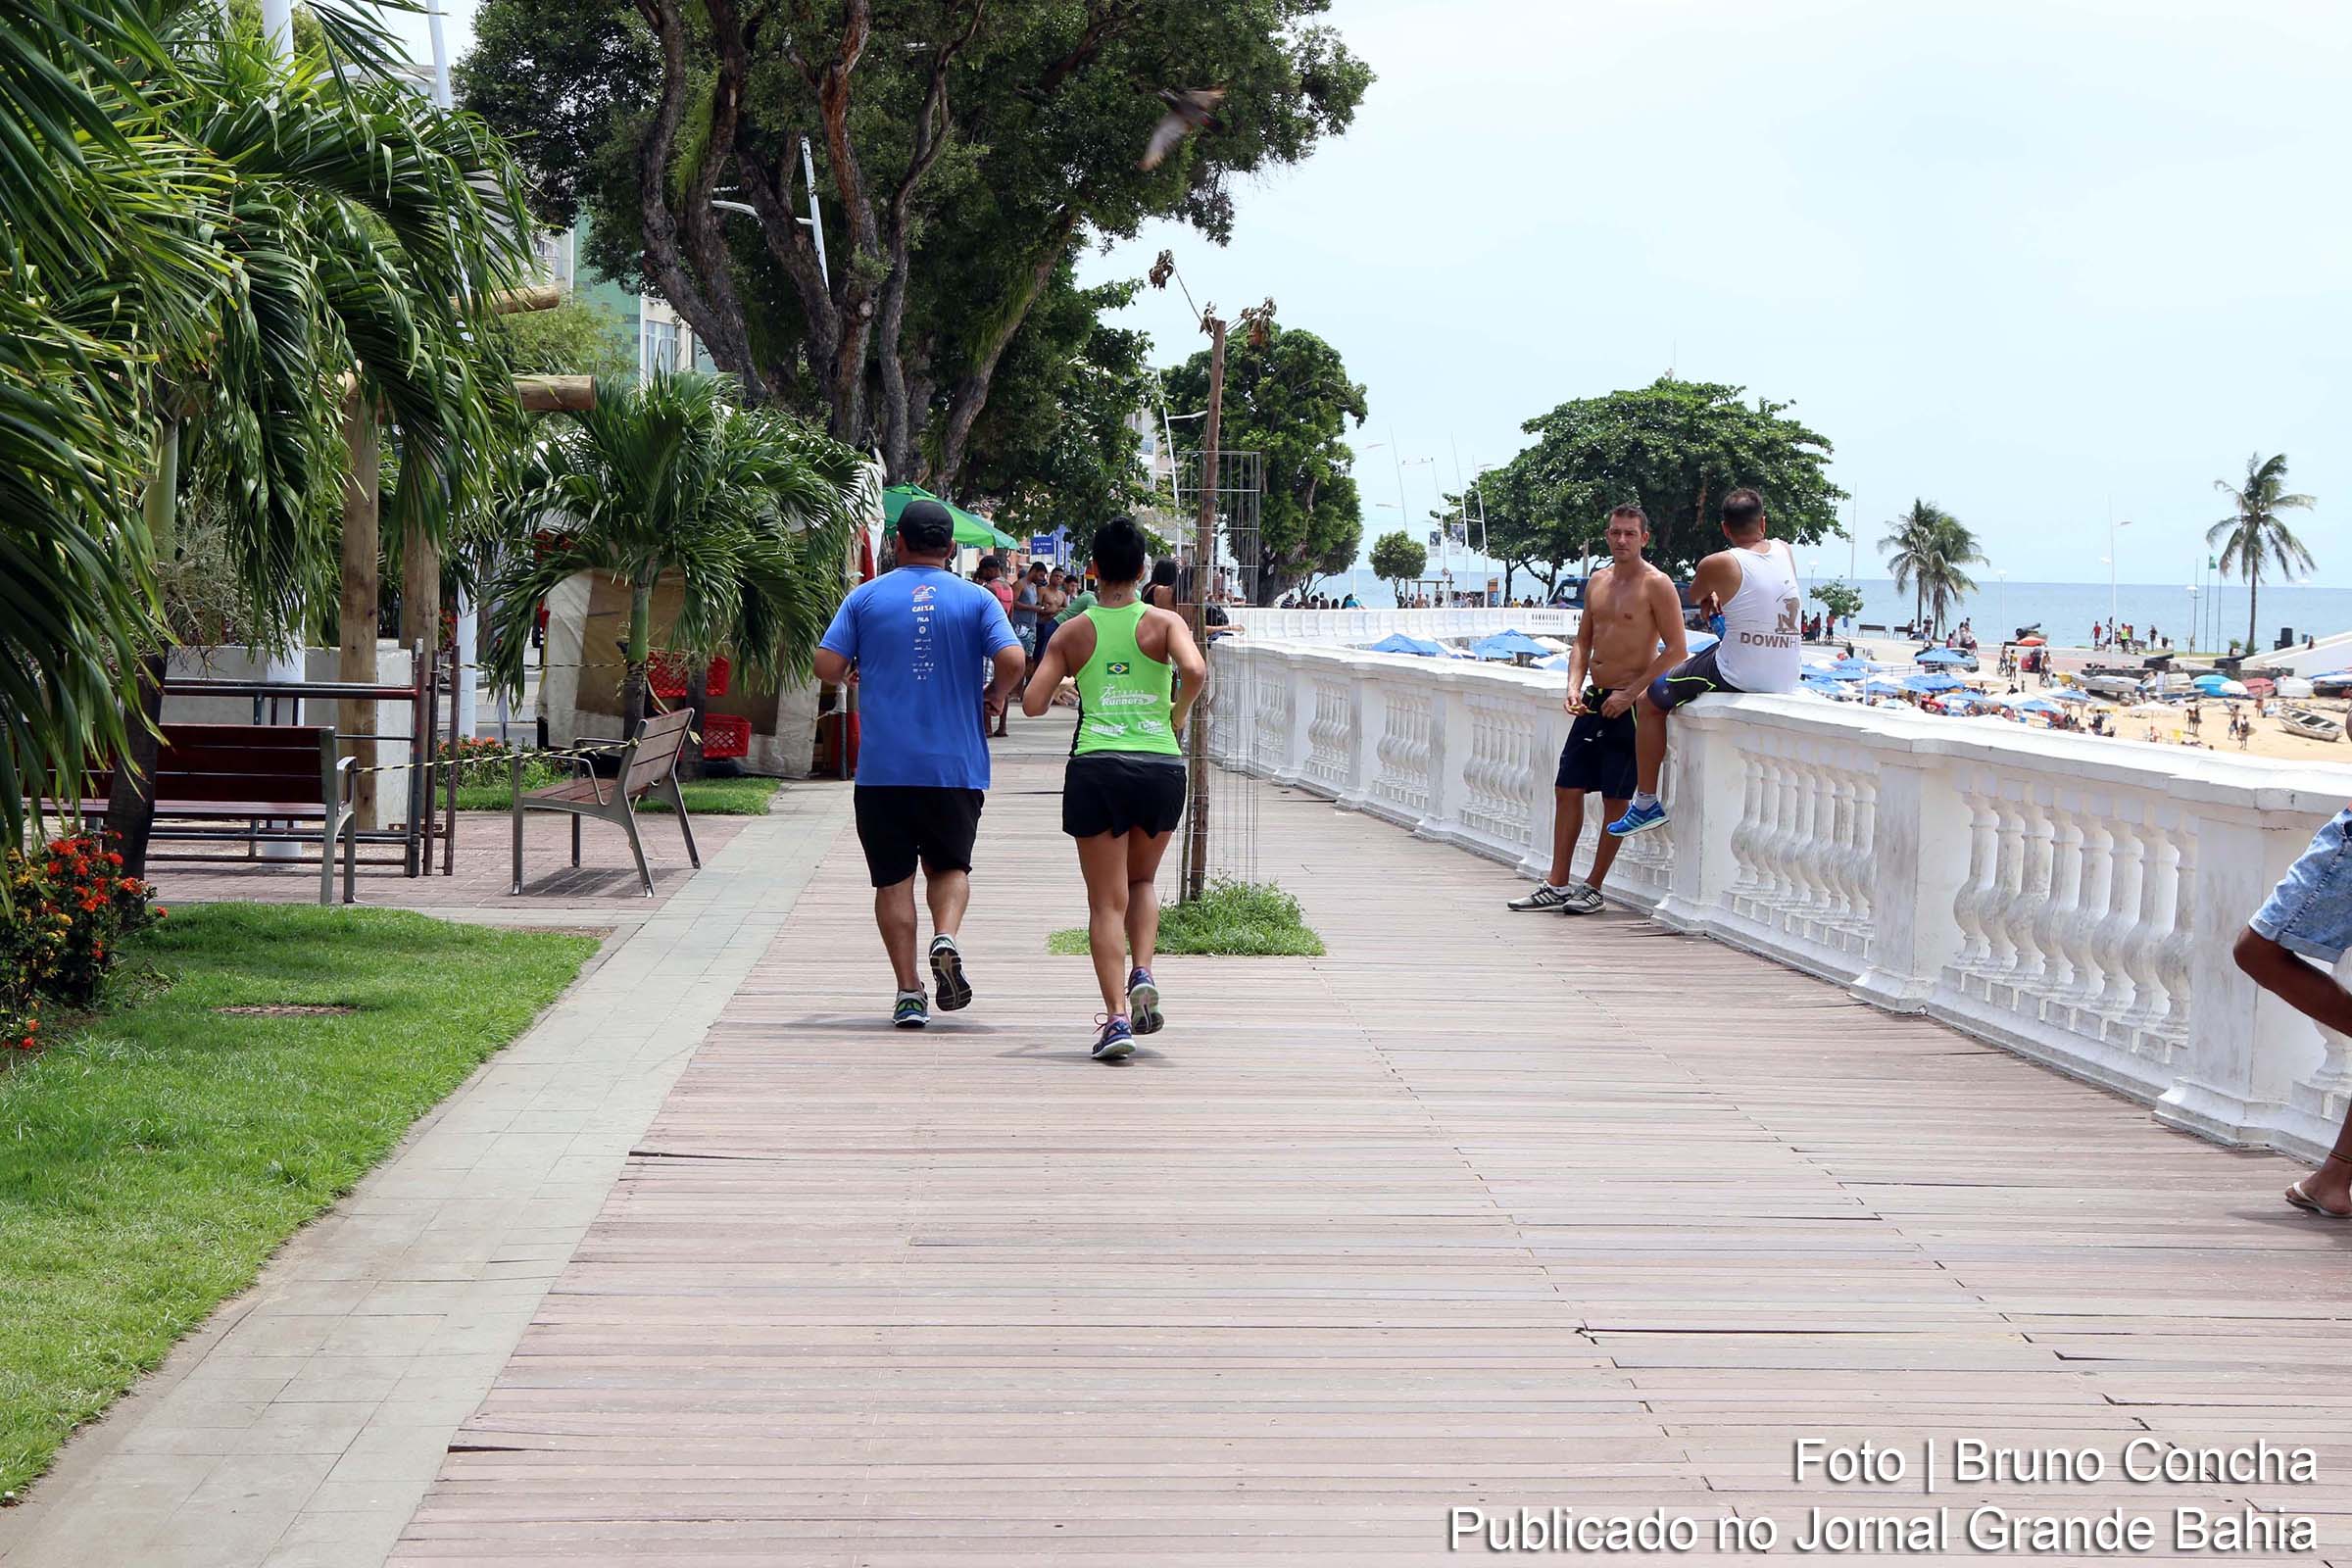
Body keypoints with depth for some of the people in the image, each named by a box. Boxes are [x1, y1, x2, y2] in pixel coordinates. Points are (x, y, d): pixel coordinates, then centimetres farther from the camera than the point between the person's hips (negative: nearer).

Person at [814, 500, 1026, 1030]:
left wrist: (852, 677, 20)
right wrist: (994, 698, 9)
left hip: (882, 766, 0)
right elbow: (1012, 660, -11)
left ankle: (909, 991, -1)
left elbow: (827, 665, -2)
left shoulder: (866, 597, 4)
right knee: (949, 865, 16)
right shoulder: (976, 599, 3)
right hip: (956, 765, 0)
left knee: (894, 878, 6)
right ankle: (946, 937, -13)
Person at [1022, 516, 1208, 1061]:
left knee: (1107, 901, 4)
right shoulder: (1164, 622, 3)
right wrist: (1178, 714, 4)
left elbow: (1032, 704, 1)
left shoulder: (1074, 632, 6)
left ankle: (1116, 1015, -11)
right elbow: (1196, 672, -15)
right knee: (1142, 881, 24)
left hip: (1096, 769, -1)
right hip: (1160, 765, 1)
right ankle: (1143, 974, 0)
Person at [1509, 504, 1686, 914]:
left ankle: (1593, 887, 9)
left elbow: (1676, 651, -13)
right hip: (1594, 701, 7)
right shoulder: (1598, 582, 12)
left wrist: (1630, 694, -16)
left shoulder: (1657, 585, -10)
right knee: (1567, 788, 6)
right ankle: (1557, 885, 12)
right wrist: (1574, 687, 1)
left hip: (1629, 705, -7)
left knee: (1616, 800, -1)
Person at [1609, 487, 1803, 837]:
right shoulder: (1784, 551, 3)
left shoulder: (1719, 565, -12)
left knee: (1651, 700, 14)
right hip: (1787, 681, 7)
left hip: (1737, 677, -7)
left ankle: (1647, 803, 13)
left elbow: (1694, 593, 9)